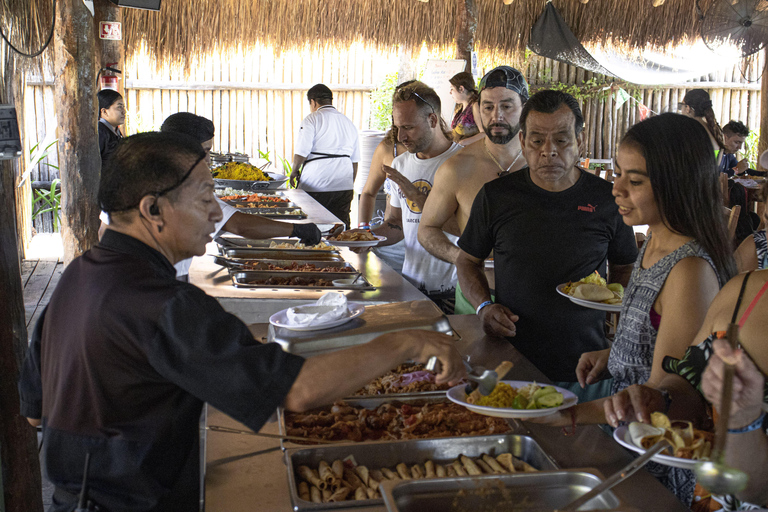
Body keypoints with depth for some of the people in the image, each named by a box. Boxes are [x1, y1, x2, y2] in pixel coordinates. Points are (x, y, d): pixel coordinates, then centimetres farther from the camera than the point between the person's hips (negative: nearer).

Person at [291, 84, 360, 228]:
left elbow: (301, 152, -9)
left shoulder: (312, 119, -3)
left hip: (315, 185, -5)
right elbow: (355, 161, 18)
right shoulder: (348, 123, 16)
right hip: (344, 185, 6)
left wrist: (294, 171, 8)